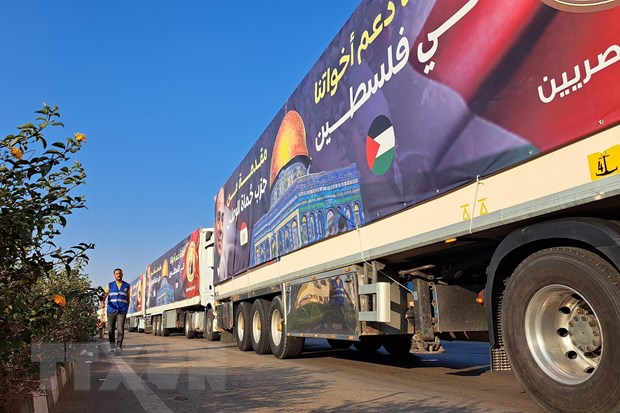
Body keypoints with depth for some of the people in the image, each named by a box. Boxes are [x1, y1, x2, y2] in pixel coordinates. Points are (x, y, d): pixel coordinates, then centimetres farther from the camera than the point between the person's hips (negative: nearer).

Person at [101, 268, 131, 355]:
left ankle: (119, 347, -18)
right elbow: (104, 296, -3)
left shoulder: (127, 286, 11)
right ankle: (112, 348, 17)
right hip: (111, 310, 1)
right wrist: (102, 302, -23)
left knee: (120, 329, -15)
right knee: (111, 330, 5)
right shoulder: (110, 285, 9)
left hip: (122, 311, -1)